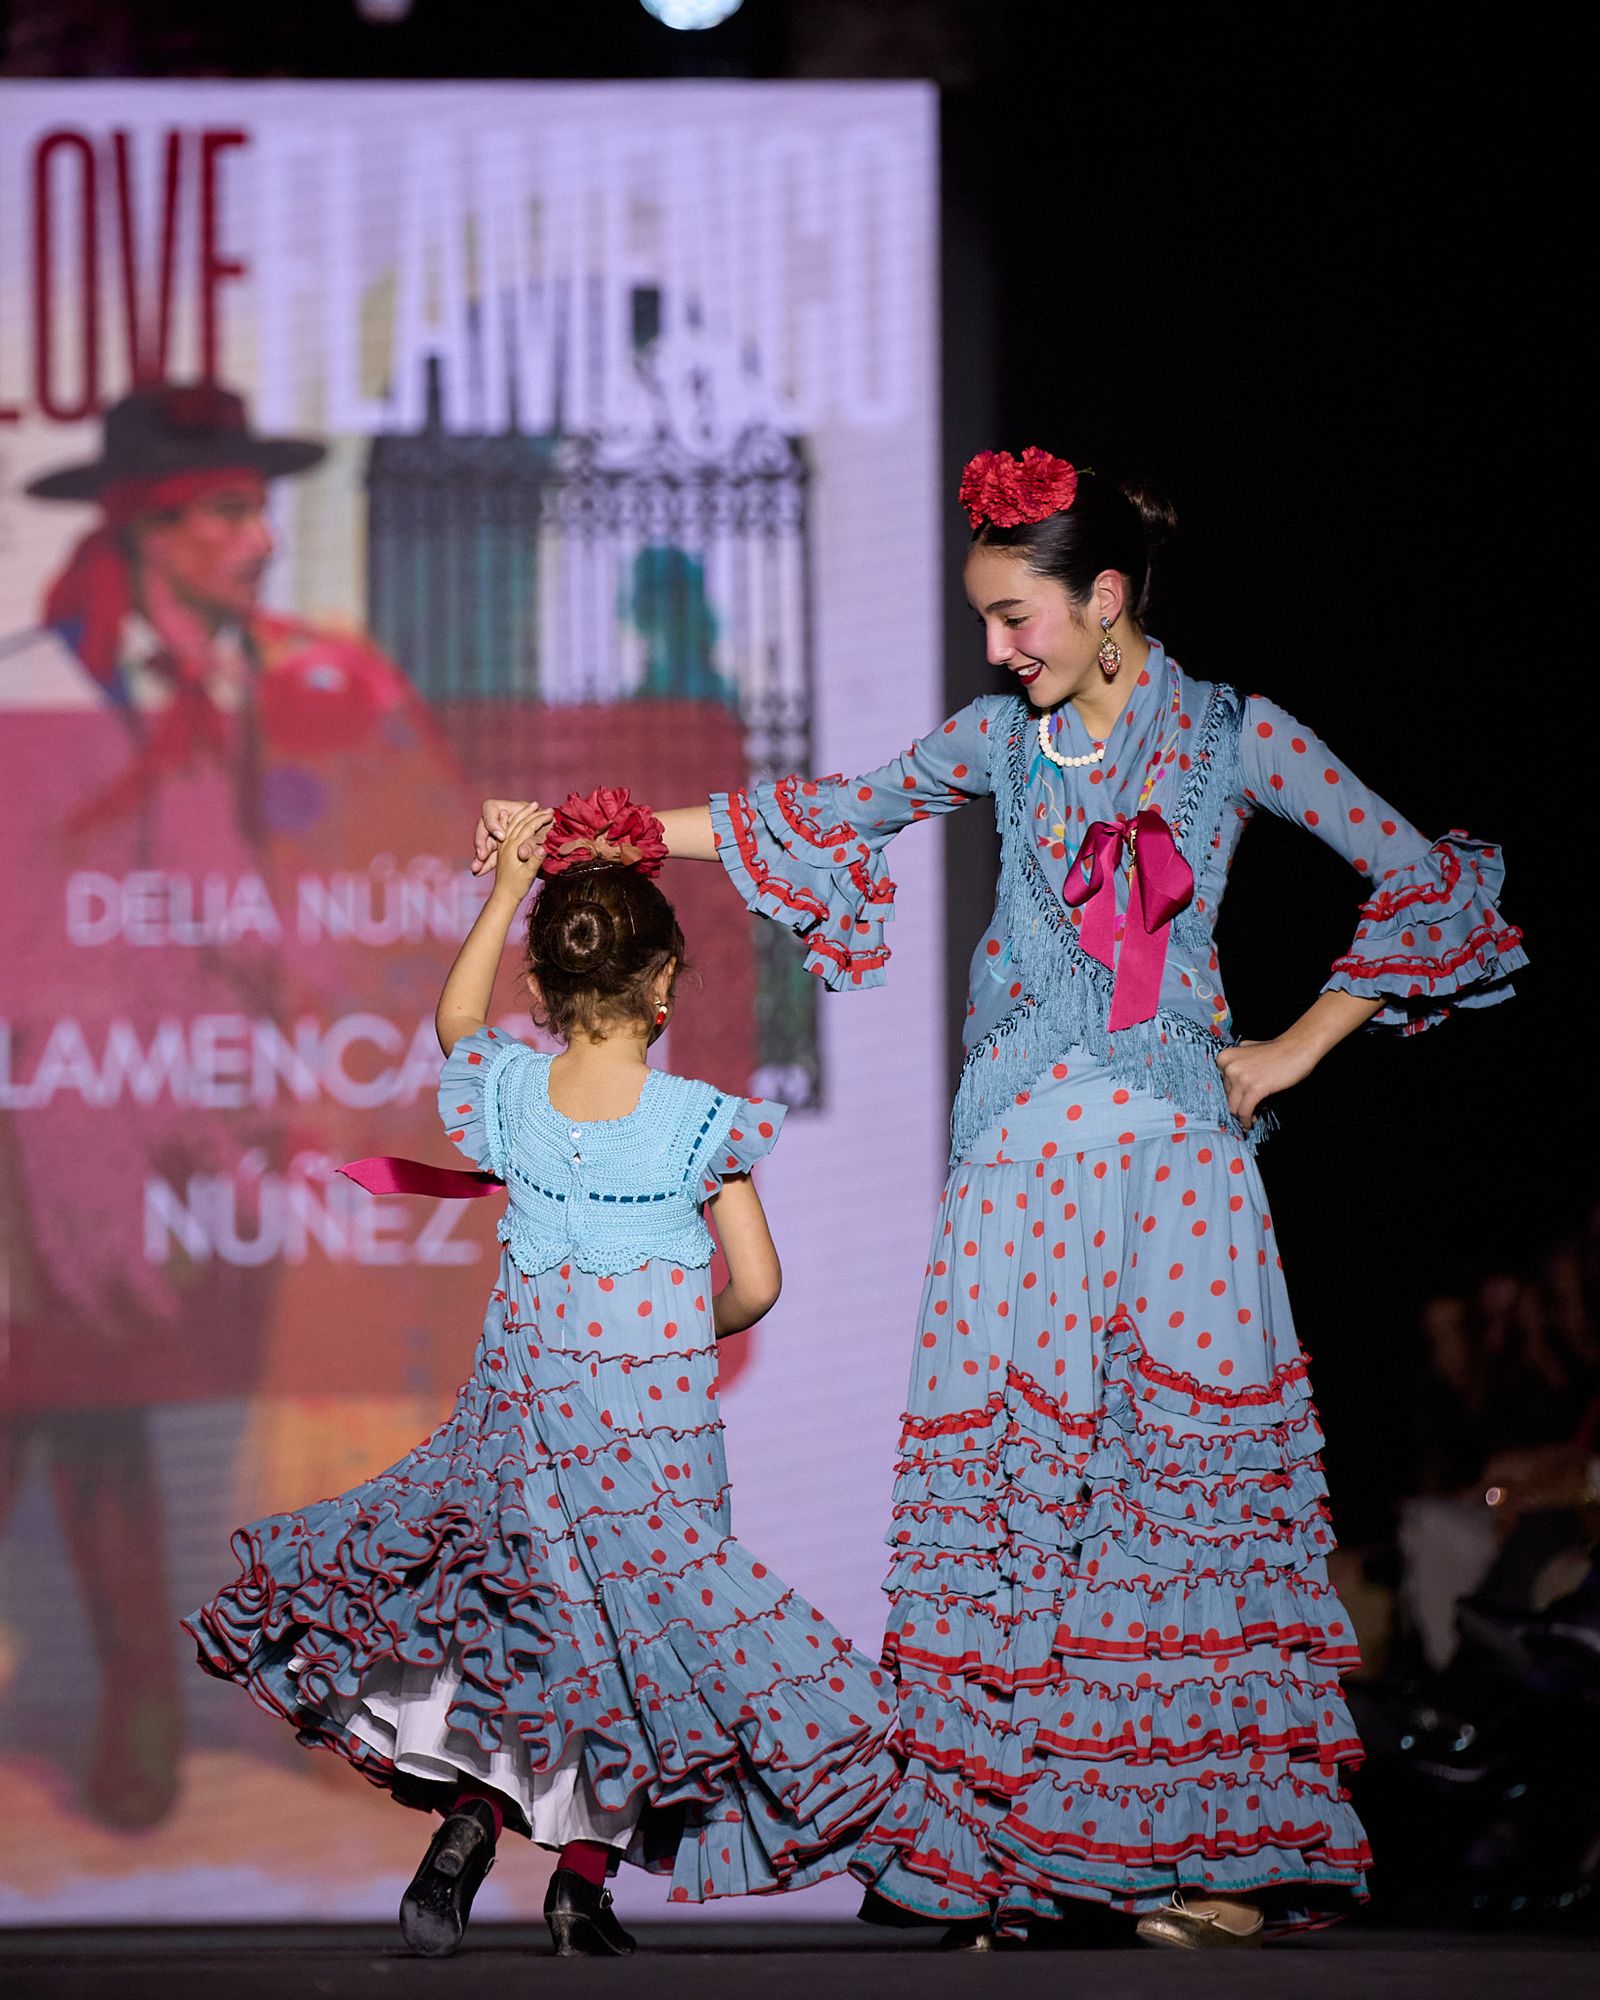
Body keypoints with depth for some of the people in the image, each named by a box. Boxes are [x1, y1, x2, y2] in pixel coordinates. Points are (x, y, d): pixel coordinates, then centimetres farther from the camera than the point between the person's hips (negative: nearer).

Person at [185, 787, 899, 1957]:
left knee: (511, 1609, 21)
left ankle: (468, 1801, 1)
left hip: (526, 1409, 3)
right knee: (647, 1614, 10)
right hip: (658, 1412, -3)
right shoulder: (697, 1119, -13)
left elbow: (457, 1016, 19)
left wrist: (507, 888, 24)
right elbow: (755, 1283, -7)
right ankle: (586, 1876, 10)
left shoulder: (511, 1092, -5)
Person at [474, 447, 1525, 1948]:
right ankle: (1002, 1840, 0)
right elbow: (830, 817, 15)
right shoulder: (1002, 739, 10)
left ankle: (1195, 1839, -2)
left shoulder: (1236, 740, 0)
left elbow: (1433, 885, 3)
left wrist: (1293, 1052, 1)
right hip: (1023, 1143, 3)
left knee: (1174, 1458, -6)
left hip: (1169, 1142, -3)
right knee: (1007, 1466, -3)